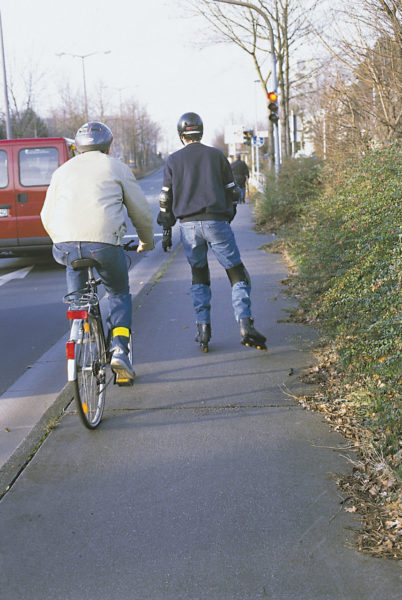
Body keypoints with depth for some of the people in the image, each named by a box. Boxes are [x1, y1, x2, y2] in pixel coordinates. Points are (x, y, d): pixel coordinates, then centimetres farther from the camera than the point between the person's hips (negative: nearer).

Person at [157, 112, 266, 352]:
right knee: (238, 274, 3)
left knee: (199, 276, 16)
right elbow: (232, 191, 9)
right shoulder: (217, 155, 8)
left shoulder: (174, 160, 8)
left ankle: (203, 328, 9)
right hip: (217, 222, -1)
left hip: (189, 225, 1)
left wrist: (166, 229, 18)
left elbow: (166, 199, 7)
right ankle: (245, 324, -13)